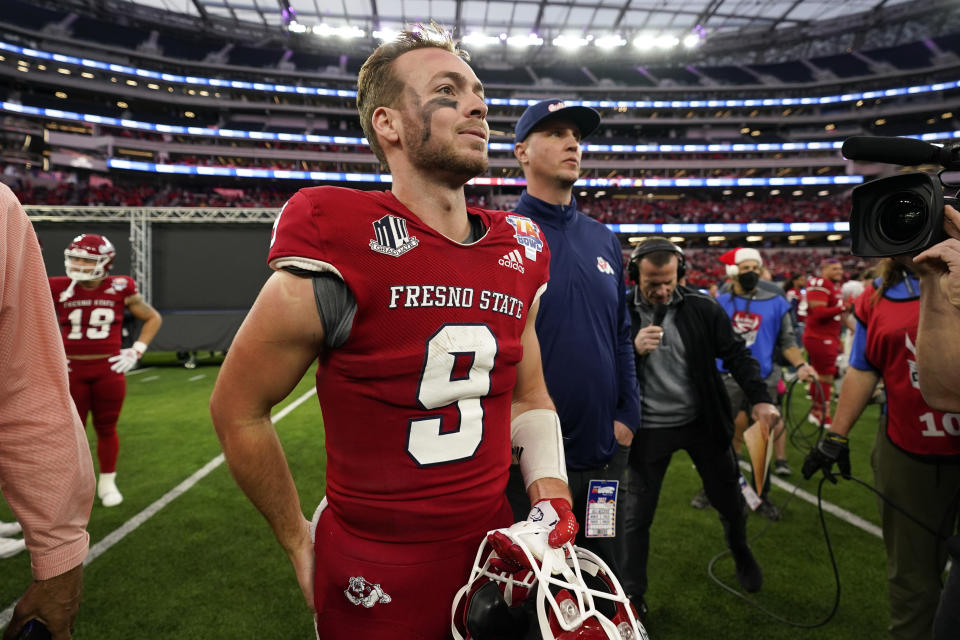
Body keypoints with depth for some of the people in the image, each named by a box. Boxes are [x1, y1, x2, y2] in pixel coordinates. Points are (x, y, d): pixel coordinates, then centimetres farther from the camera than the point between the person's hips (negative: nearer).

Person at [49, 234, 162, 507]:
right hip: (71, 370, 0)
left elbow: (153, 318, 10)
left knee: (106, 428, 10)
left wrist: (137, 350, 1)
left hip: (109, 369, 0)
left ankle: (107, 482, 26)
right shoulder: (58, 289, -2)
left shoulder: (120, 289, -3)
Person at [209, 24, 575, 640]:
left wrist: (552, 502, -3)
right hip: (376, 582, -5)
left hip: (493, 547, 5)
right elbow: (238, 409, -8)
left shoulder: (520, 254, 0)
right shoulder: (341, 252, -18)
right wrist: (299, 542, -1)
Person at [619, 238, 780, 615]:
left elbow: (736, 353, -2)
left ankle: (741, 555, 51)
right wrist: (632, 350, -25)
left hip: (702, 421, 2)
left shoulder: (701, 308, -8)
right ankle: (632, 593, 27)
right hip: (649, 428, -1)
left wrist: (759, 399, -13)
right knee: (637, 515, 8)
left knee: (729, 500, 19)